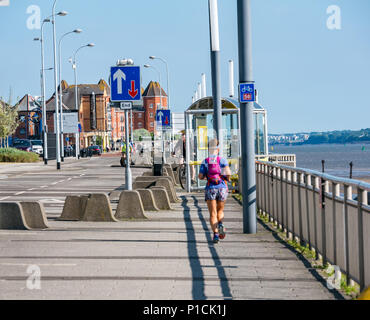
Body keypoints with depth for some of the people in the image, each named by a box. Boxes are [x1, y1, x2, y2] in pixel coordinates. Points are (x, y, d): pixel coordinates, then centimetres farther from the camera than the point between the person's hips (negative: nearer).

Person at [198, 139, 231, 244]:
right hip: (222, 188, 0)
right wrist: (228, 179, 9)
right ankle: (221, 225, -12)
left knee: (213, 213, 1)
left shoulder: (205, 162, 4)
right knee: (220, 211, 18)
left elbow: (200, 176, -2)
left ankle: (215, 234, -14)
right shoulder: (222, 160, 1)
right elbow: (228, 173, -12)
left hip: (210, 188, 0)